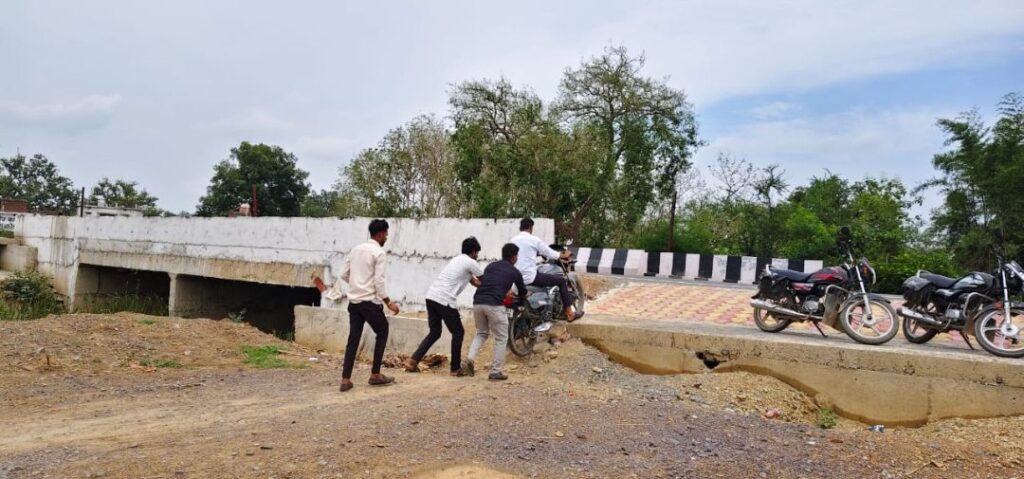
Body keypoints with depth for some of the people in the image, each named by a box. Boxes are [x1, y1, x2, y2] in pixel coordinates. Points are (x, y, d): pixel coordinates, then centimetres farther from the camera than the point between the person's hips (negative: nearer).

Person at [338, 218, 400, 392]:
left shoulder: (355, 250, 11)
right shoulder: (379, 253, -11)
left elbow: (344, 275, 12)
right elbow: (379, 282, -16)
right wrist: (389, 303, -8)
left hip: (354, 301, 7)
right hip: (370, 302, -6)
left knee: (353, 339, 8)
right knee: (382, 333, 11)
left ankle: (345, 379, 4)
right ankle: (375, 374, 13)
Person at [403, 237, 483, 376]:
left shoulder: (457, 260, 26)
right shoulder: (471, 263, -1)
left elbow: (474, 281, 29)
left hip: (431, 296, 8)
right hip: (444, 300, -8)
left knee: (434, 332, 17)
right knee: (458, 332, 7)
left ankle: (413, 361, 8)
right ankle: (456, 368, 12)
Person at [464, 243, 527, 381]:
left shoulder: (490, 266, 23)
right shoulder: (515, 272, 11)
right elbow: (523, 293, 24)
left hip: (478, 302, 5)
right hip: (494, 305, -5)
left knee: (481, 333, 24)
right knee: (501, 338, 9)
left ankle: (470, 358, 3)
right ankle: (495, 372, 7)